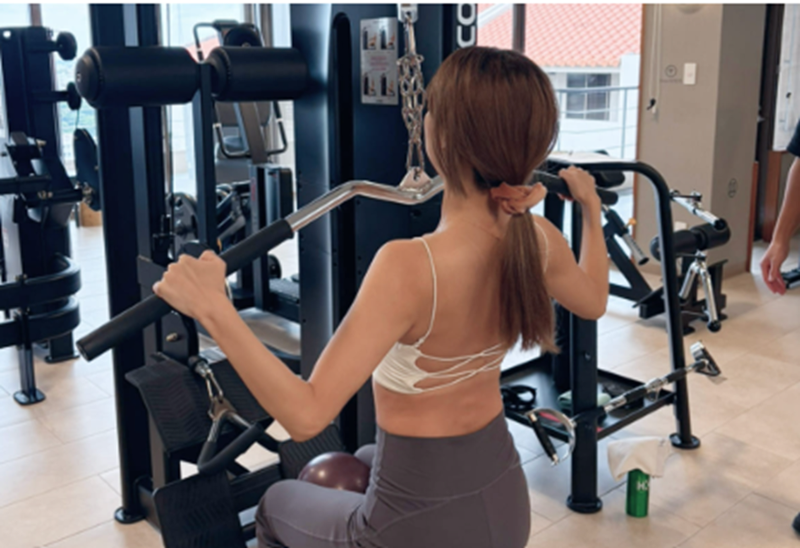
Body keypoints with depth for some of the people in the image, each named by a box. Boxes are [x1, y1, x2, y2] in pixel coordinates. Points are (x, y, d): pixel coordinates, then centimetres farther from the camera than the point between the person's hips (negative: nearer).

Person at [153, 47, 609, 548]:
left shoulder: (410, 267, -32)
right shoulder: (536, 239, -11)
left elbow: (306, 414, -35)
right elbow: (594, 300, 12)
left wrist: (211, 305, -34)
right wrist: (591, 207, 25)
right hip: (506, 505, 6)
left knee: (278, 506, 28)